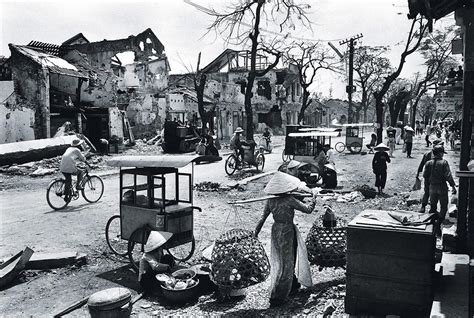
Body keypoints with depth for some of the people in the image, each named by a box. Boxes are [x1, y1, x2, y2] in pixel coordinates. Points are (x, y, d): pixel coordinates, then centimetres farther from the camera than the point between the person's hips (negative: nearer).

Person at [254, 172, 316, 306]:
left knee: (280, 261, 23)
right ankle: (276, 297, 7)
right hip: (287, 231, -7)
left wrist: (256, 232, 10)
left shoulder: (270, 201, -4)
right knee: (286, 263, 4)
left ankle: (293, 285, 45)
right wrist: (314, 198, 6)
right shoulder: (290, 200, -20)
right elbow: (308, 209, -11)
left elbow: (263, 218, 0)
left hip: (275, 230, 7)